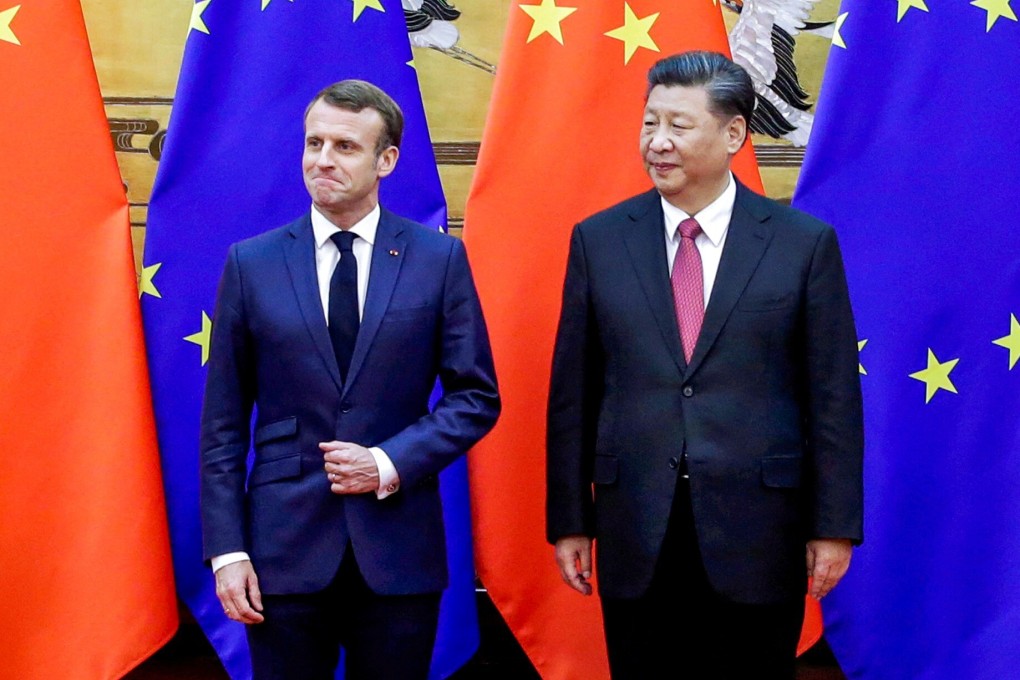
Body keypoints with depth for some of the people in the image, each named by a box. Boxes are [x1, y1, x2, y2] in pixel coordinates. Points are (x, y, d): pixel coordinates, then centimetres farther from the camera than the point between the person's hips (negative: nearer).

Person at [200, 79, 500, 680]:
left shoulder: (439, 258, 1)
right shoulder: (252, 264, 2)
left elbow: (477, 397, 2)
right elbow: (224, 422, 3)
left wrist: (391, 464, -11)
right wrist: (226, 549, -3)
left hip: (399, 546, 0)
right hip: (284, 546, 0)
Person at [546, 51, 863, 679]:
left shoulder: (805, 242, -2)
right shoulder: (598, 240, 3)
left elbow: (834, 396, -1)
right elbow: (572, 392, 4)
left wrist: (835, 526, -2)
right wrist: (569, 521, 3)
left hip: (758, 534, -1)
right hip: (635, 532, 1)